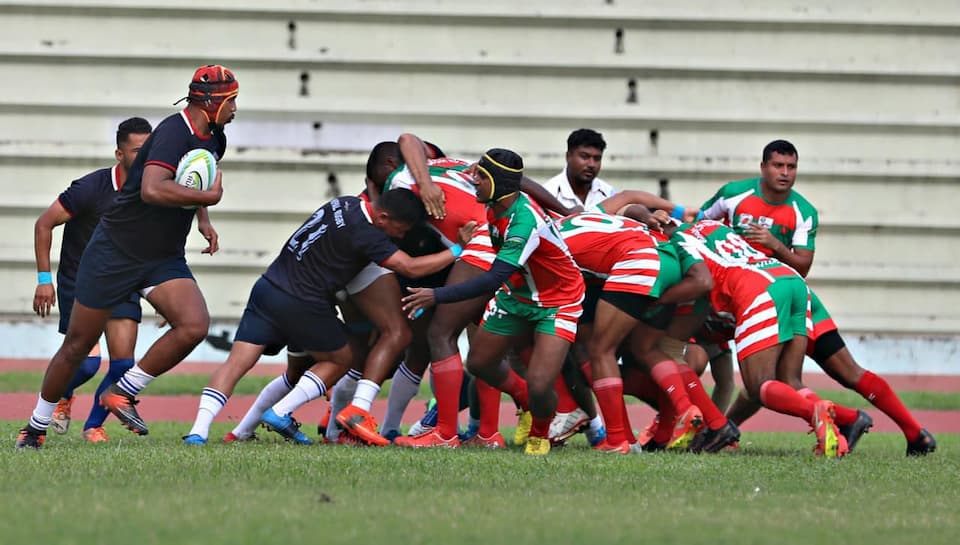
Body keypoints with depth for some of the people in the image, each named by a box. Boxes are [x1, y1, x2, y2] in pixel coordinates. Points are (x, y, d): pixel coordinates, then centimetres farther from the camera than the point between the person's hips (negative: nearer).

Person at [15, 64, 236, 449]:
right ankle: (35, 427, 21)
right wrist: (210, 197, -29)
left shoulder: (214, 139, 5)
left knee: (194, 326, -18)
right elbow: (152, 190, -40)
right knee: (77, 345, 3)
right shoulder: (174, 132, -23)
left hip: (164, 258, 7)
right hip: (116, 253, -7)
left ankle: (122, 394, -3)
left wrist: (203, 219, 14)